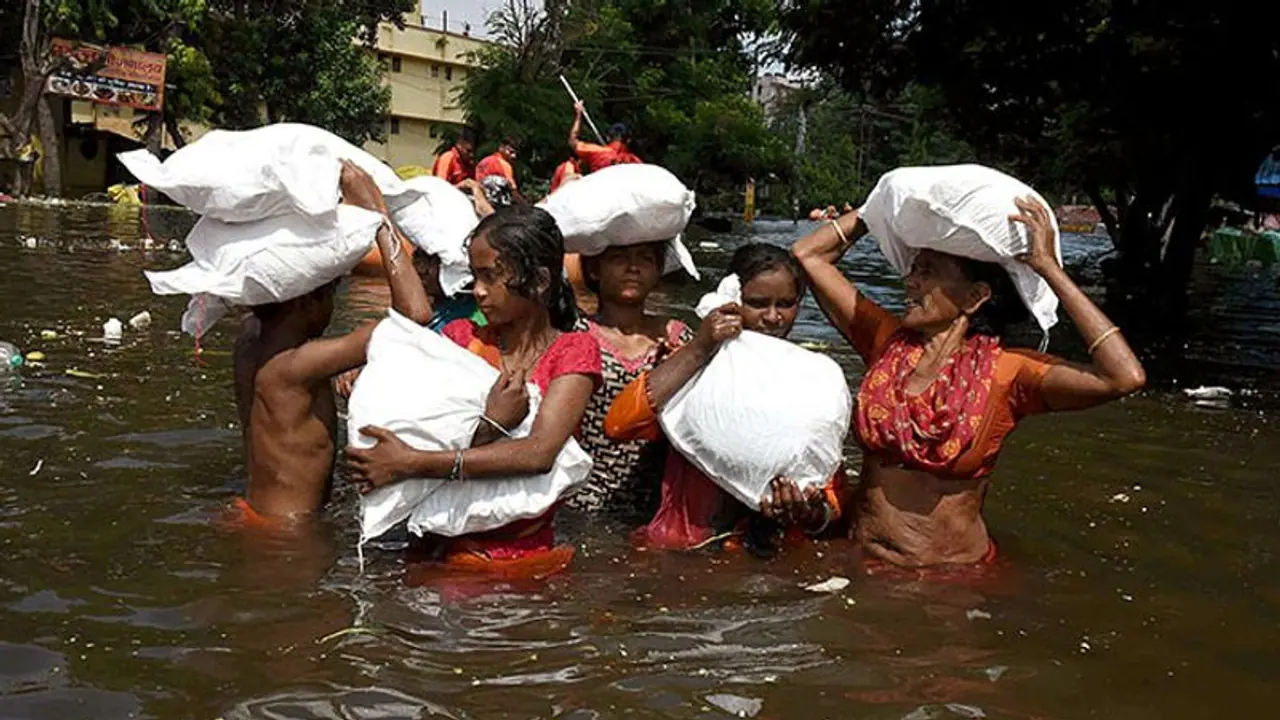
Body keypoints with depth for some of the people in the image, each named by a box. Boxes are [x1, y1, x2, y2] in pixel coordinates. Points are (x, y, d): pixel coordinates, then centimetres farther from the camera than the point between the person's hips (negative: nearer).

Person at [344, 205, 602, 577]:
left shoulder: (574, 351, 3)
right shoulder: (460, 336, 13)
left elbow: (540, 452, -15)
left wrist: (411, 463, -19)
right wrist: (489, 427, -17)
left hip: (523, 554, -2)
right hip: (445, 545, 2)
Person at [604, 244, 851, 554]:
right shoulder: (696, 368, 7)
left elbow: (834, 500, 7)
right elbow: (618, 424, -11)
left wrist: (812, 516, -18)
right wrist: (698, 350, -12)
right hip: (681, 551, -1)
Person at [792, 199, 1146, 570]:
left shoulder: (1005, 372, -7)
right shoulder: (887, 342, 5)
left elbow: (1125, 377, -22)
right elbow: (808, 254, 12)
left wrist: (1049, 268, -16)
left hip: (956, 570, -3)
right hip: (865, 560, 3)